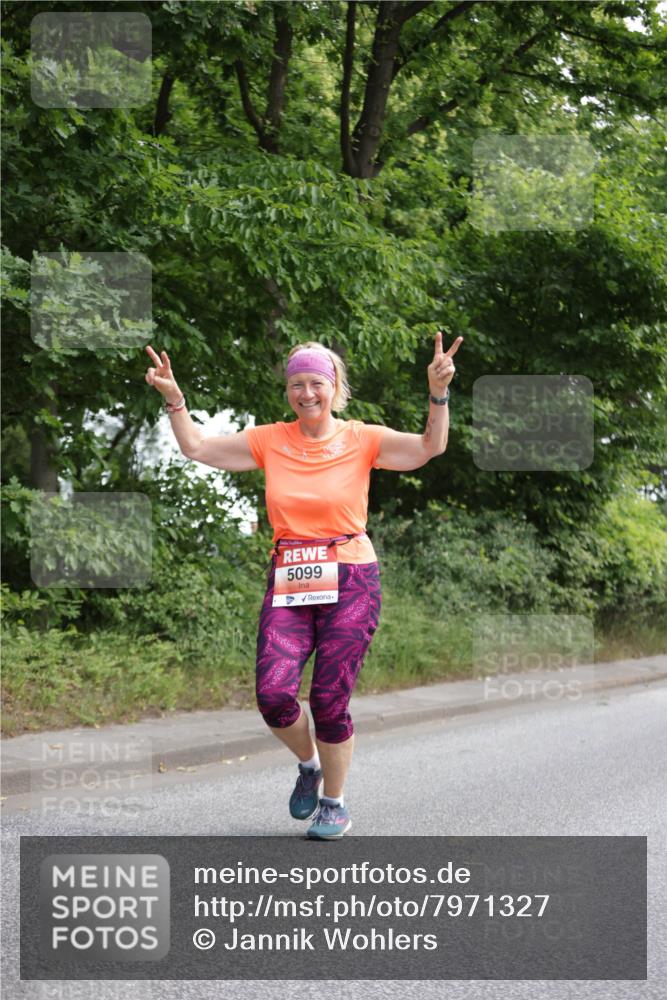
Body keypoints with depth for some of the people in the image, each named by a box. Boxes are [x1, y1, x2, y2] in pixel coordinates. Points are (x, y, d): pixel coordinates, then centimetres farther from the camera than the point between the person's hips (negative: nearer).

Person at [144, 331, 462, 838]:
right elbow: (197, 448, 10)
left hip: (350, 582, -2)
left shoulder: (362, 439, 1)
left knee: (330, 701, -4)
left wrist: (439, 394, -22)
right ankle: (308, 763, 20)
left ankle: (335, 803, 19)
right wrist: (174, 398, -2)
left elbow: (430, 448, -8)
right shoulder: (270, 440, 7)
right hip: (288, 584, 2)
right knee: (274, 693, -14)